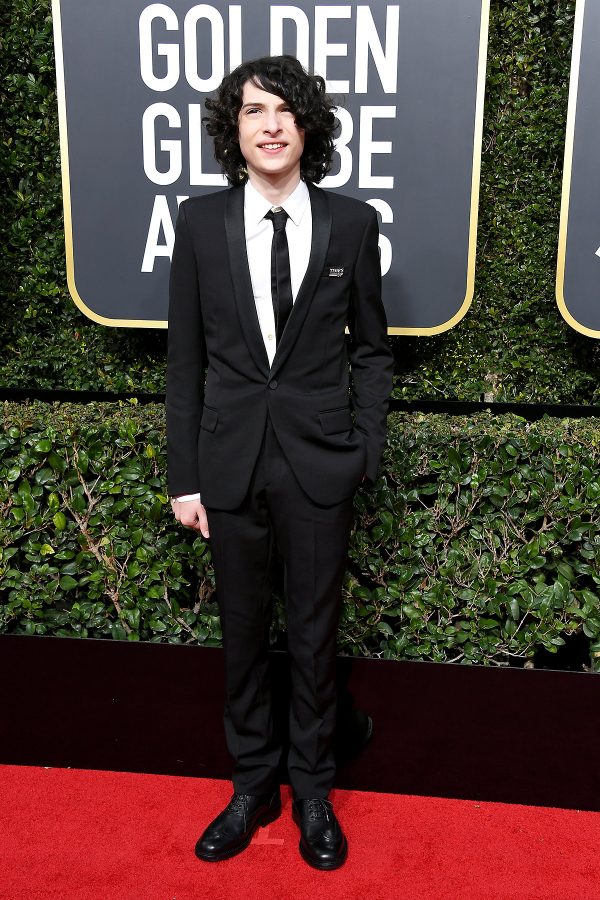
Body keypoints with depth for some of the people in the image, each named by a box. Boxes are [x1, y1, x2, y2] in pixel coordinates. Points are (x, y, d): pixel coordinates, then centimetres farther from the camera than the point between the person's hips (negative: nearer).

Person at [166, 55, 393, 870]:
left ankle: (313, 792, 33)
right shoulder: (200, 222, 0)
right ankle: (253, 786, 34)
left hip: (319, 461, -1)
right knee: (243, 632, 13)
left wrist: (367, 451, -2)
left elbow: (370, 349, 5)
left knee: (314, 633, 11)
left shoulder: (352, 223, -1)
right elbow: (186, 358, 2)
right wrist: (184, 476, 0)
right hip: (231, 460, 1)